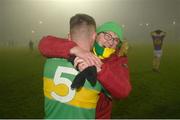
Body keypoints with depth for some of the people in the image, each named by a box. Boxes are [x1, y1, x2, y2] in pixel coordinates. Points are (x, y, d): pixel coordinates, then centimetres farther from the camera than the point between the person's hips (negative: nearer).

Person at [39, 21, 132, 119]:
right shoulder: (81, 47, -15)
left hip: (99, 115, 0)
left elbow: (123, 90, -33)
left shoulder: (119, 60, -15)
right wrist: (75, 49, -45)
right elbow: (45, 44, -28)